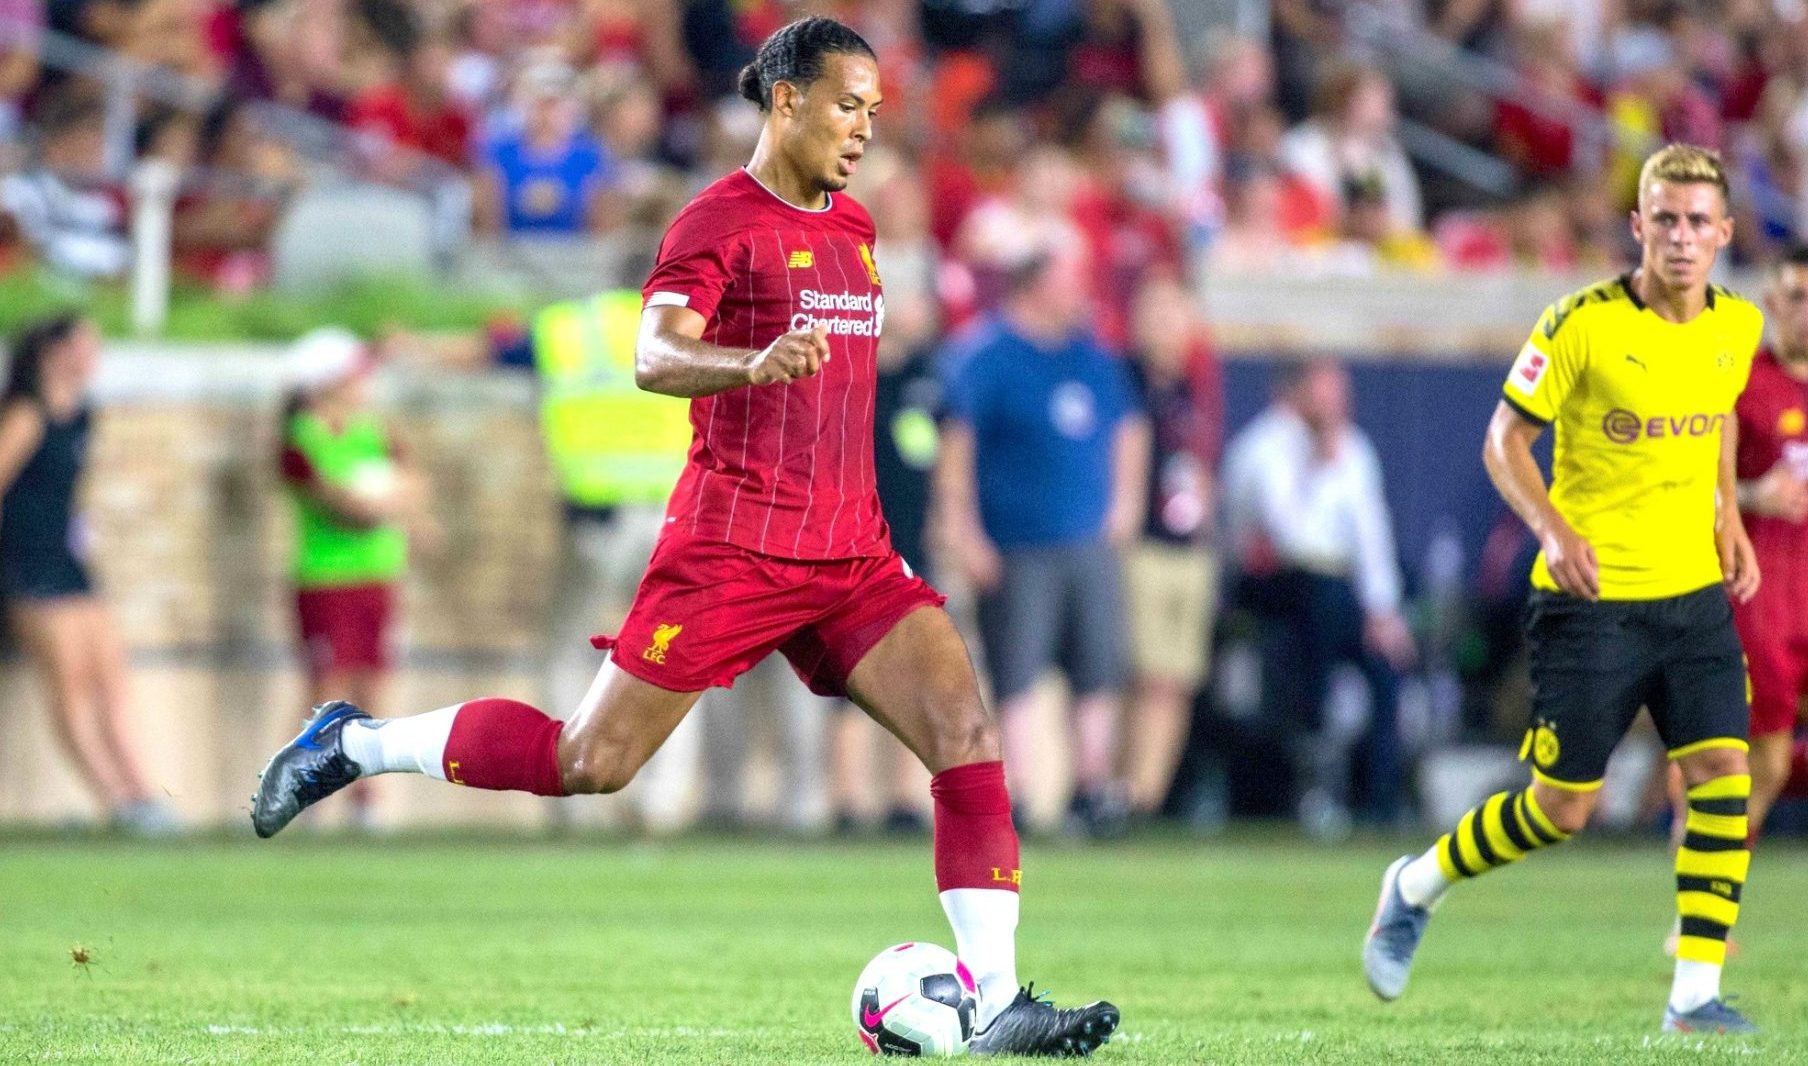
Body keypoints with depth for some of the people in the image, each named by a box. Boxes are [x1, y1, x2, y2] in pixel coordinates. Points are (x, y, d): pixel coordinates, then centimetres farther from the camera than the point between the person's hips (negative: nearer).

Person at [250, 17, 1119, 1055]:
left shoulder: (853, 226, 16)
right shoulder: (719, 222, -8)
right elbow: (655, 357, -23)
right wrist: (755, 365, -42)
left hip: (852, 557, 7)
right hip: (732, 545, -7)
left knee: (969, 737, -10)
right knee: (590, 762, -5)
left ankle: (999, 1007, -11)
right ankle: (353, 742, 15)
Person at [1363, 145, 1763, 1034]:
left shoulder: (1738, 327, 3)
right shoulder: (1584, 324, -14)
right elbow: (1505, 437, -7)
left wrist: (1727, 514, 10)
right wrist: (1552, 529, -23)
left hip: (1695, 594, 5)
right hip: (1590, 598, -5)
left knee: (1723, 777, -10)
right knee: (1560, 809, 1)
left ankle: (1695, 993, -4)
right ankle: (1417, 886, 28)